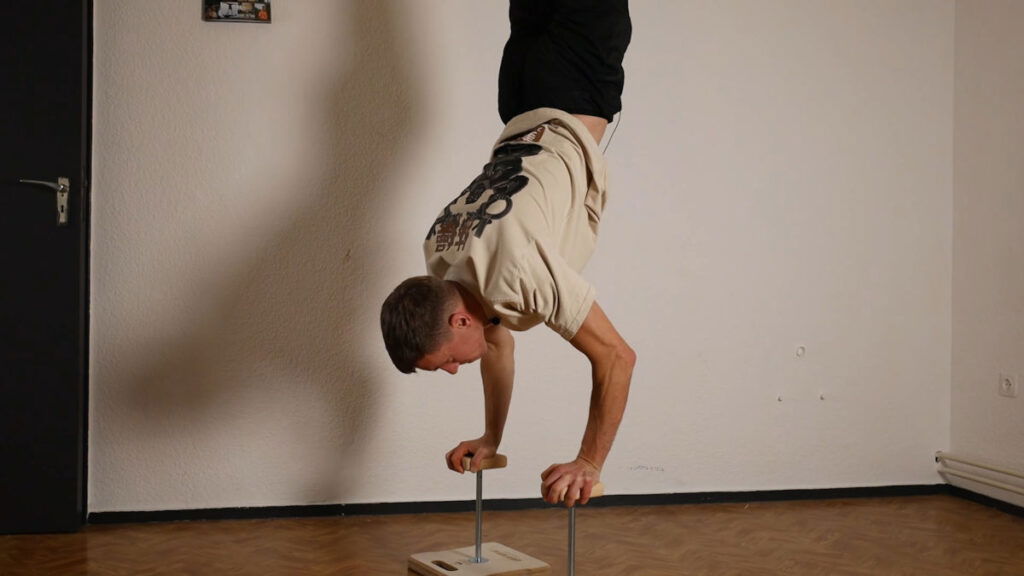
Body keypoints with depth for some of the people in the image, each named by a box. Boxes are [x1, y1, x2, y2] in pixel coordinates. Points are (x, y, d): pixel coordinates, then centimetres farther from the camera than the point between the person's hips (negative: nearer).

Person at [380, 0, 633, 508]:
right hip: (527, 123, 4)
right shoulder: (439, 261, -15)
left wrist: (589, 463, -30)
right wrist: (490, 439, 9)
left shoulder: (516, 275, -38)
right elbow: (496, 344, 5)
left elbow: (617, 358, -34)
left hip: (574, 114, -4)